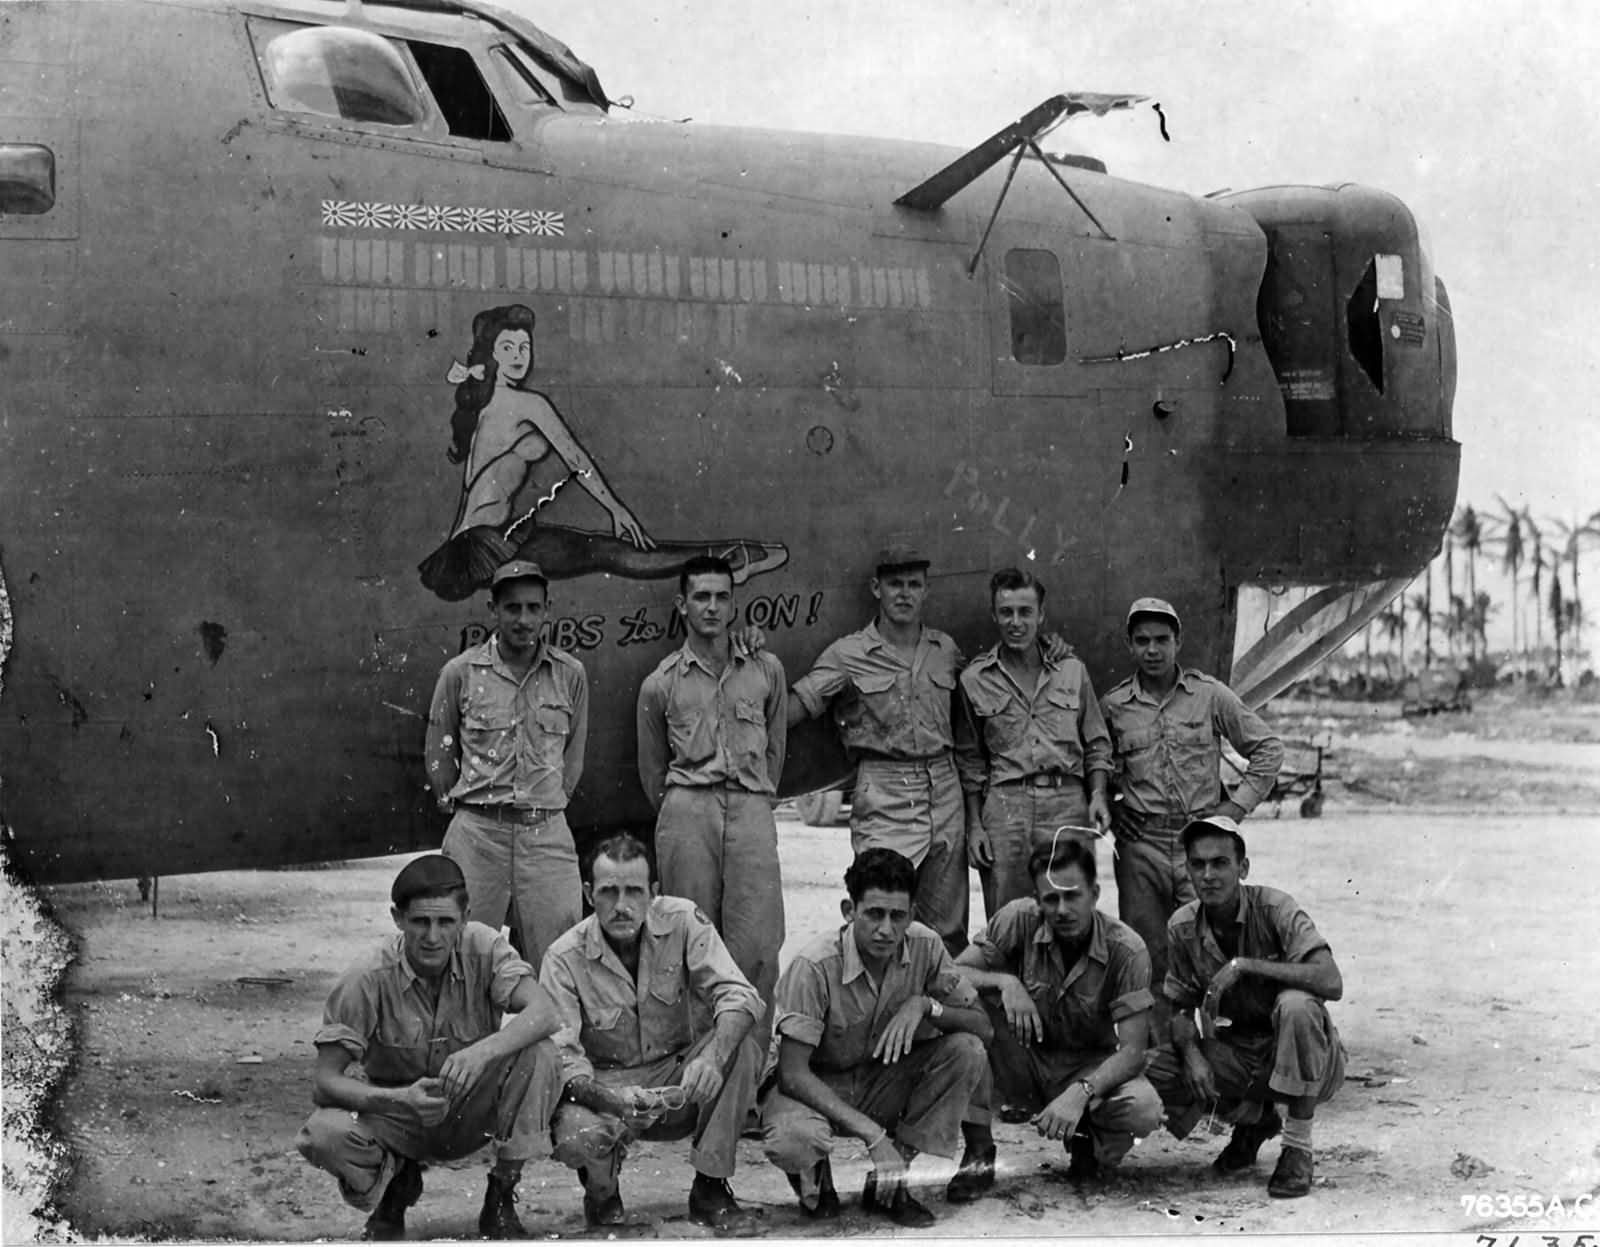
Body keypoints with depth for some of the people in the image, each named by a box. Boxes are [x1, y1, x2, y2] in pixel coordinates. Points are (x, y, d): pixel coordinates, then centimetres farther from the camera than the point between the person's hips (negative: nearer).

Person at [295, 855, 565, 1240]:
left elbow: (544, 1014, -29)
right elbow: (324, 1082, -21)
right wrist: (400, 1100, -39)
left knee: (538, 1055, -27)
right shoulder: (367, 980, -20)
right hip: (396, 1114, -1)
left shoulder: (483, 948, -16)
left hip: (471, 1114, 1)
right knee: (324, 1134, -32)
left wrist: (483, 1052, -47)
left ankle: (500, 1202, -10)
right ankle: (397, 1183, 5)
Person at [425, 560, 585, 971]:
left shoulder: (570, 674, 4)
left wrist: (543, 807, 10)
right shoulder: (460, 672, 1)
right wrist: (461, 808, 7)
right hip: (476, 832, -1)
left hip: (548, 832, 1)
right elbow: (437, 755, 9)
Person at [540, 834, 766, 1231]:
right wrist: (613, 1100, -41)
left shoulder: (681, 921, -11)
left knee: (741, 1049, -28)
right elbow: (562, 1060, -20)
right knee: (576, 1137, -36)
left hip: (678, 1082, 2)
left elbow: (737, 994, -19)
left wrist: (712, 1057, -41)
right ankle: (602, 1190, 4)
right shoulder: (565, 958, -14)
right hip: (604, 1084, -2)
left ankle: (710, 1189, -13)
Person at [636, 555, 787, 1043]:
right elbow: (651, 768, 19)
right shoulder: (660, 684, 9)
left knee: (757, 944, -8)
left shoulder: (766, 669, 12)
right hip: (687, 810, 0)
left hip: (751, 809, 0)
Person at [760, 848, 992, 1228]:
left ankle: (887, 1184, -7)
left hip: (885, 1081, 5)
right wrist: (872, 1134, -35)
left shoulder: (924, 947, -13)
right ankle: (814, 1180, 3)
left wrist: (924, 1005, -30)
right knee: (793, 1138, -39)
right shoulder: (814, 967, -26)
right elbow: (792, 1073, -28)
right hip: (815, 1087, -5)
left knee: (966, 1051, -21)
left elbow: (983, 1026, -9)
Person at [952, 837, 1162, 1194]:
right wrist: (1005, 982, -36)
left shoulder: (1126, 949, -18)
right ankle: (979, 1152, -19)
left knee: (1143, 1109, -34)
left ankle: (1088, 1140, 4)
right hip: (1026, 1065, 1)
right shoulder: (1020, 919, -14)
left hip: (1091, 1070, -1)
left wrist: (1080, 1093, -39)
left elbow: (1132, 1050, -22)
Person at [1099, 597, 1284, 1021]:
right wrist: (1109, 812, 3)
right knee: (1148, 958, 1)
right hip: (1140, 846, 1)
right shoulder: (1112, 707, 6)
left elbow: (1268, 748, 10)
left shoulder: (1210, 696, 4)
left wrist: (1237, 805, 2)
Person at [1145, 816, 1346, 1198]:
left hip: (1304, 1058, -4)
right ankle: (1253, 1118, 10)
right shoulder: (1183, 927, -4)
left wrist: (1243, 965, -33)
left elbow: (1331, 982, -31)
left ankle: (1298, 1150, -20)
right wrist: (1192, 1055, -18)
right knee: (1151, 1069, -19)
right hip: (1236, 1052, 5)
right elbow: (1181, 1008, 4)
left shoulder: (1274, 909, -18)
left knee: (1295, 1005, -37)